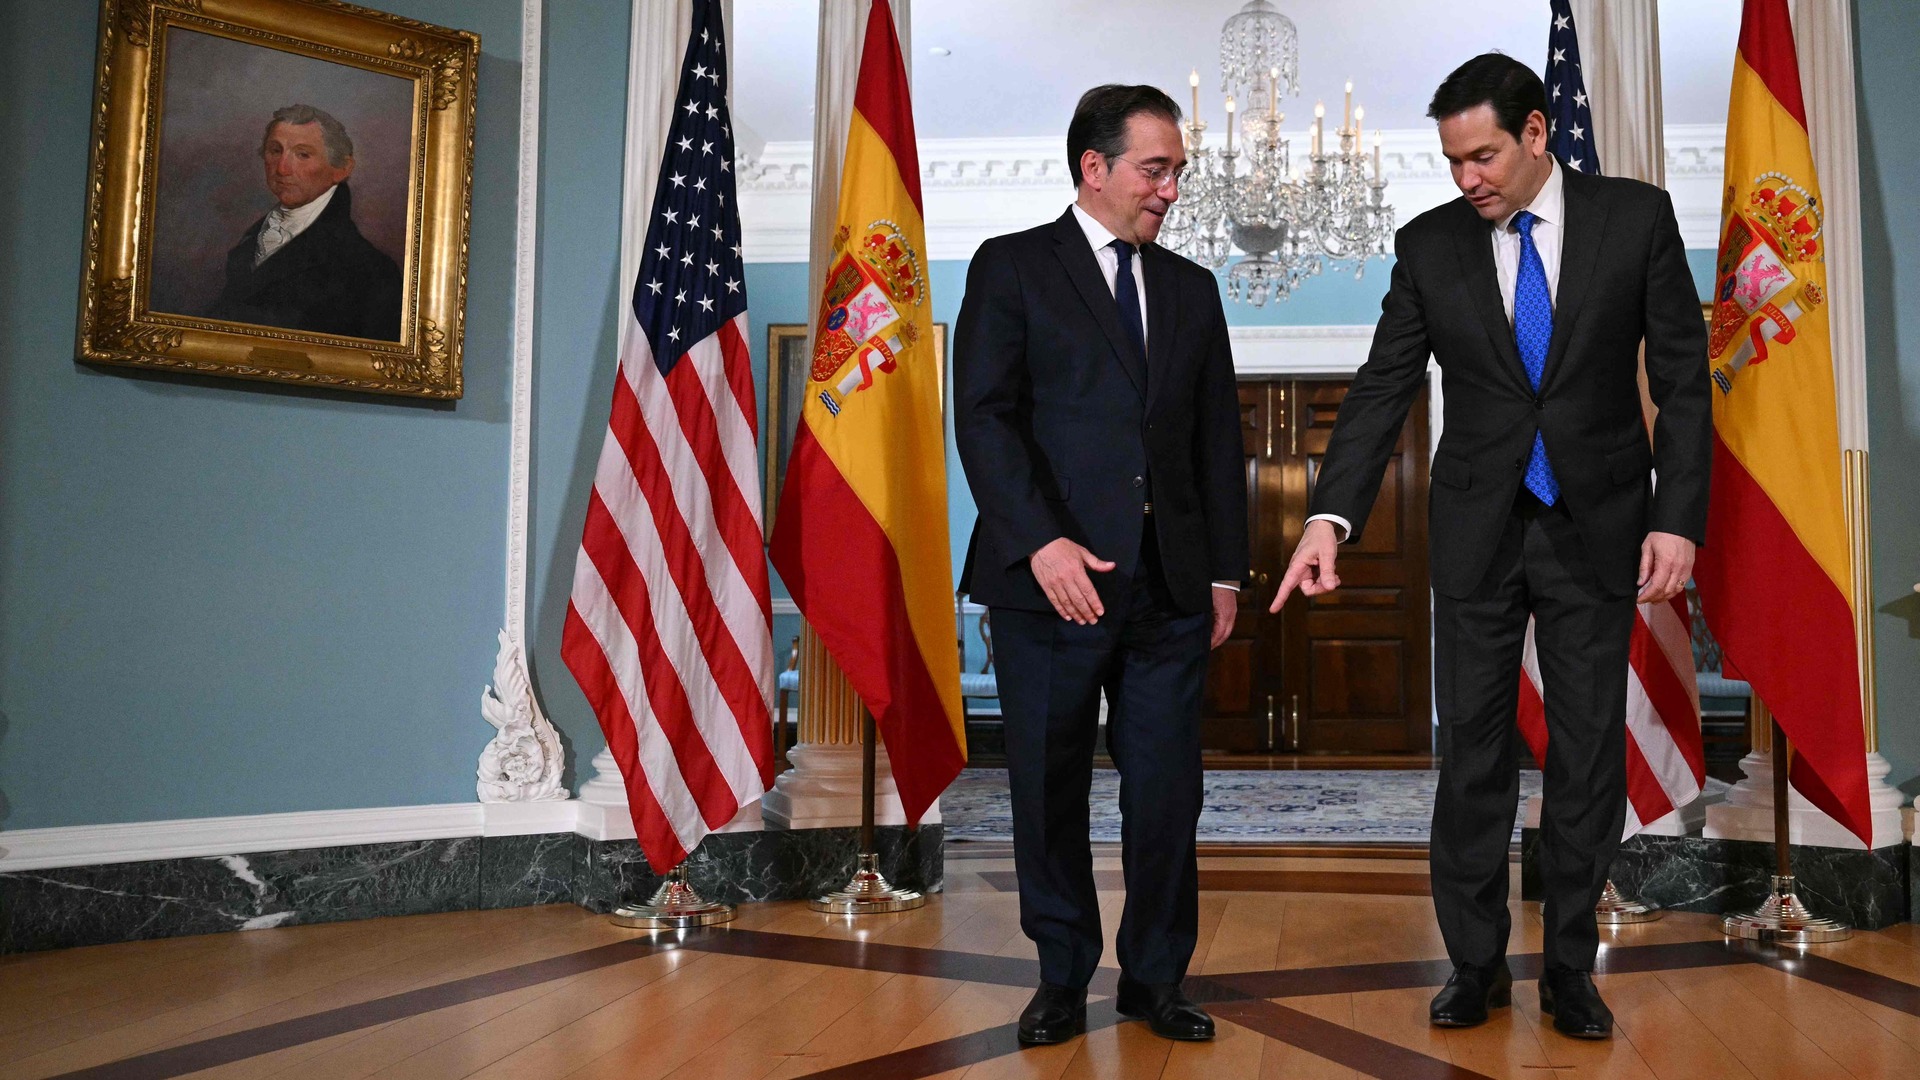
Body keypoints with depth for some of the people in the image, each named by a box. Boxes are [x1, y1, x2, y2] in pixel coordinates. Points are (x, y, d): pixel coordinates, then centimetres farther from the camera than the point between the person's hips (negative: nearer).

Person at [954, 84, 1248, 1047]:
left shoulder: (1191, 289, 17)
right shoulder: (1012, 268, 3)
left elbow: (1219, 440, 17)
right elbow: (983, 417, -8)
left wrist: (1225, 571, 11)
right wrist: (1041, 542, -19)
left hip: (1169, 584, 4)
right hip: (1050, 575, -3)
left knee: (1167, 788, 5)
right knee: (1049, 787, 7)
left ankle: (1155, 976, 22)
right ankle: (1063, 974, 24)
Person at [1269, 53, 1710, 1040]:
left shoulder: (1635, 217, -2)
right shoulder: (1431, 244, 0)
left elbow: (1682, 378, -1)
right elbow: (1381, 389, -4)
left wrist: (1678, 516, -10)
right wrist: (1330, 516, -16)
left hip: (1596, 528, 0)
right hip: (1478, 532, 1)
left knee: (1589, 750, 6)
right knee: (1473, 748, 5)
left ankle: (1569, 967, 22)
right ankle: (1476, 963, 20)